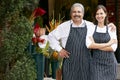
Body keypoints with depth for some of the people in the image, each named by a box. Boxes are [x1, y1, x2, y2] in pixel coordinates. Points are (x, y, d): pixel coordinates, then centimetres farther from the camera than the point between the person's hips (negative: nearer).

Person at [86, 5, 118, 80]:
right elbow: (89, 45, -12)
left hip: (110, 62, 1)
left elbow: (113, 47, -7)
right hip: (96, 63, -1)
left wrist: (96, 45, -11)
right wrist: (108, 44, -14)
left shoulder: (111, 29, 3)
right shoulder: (91, 29, 3)